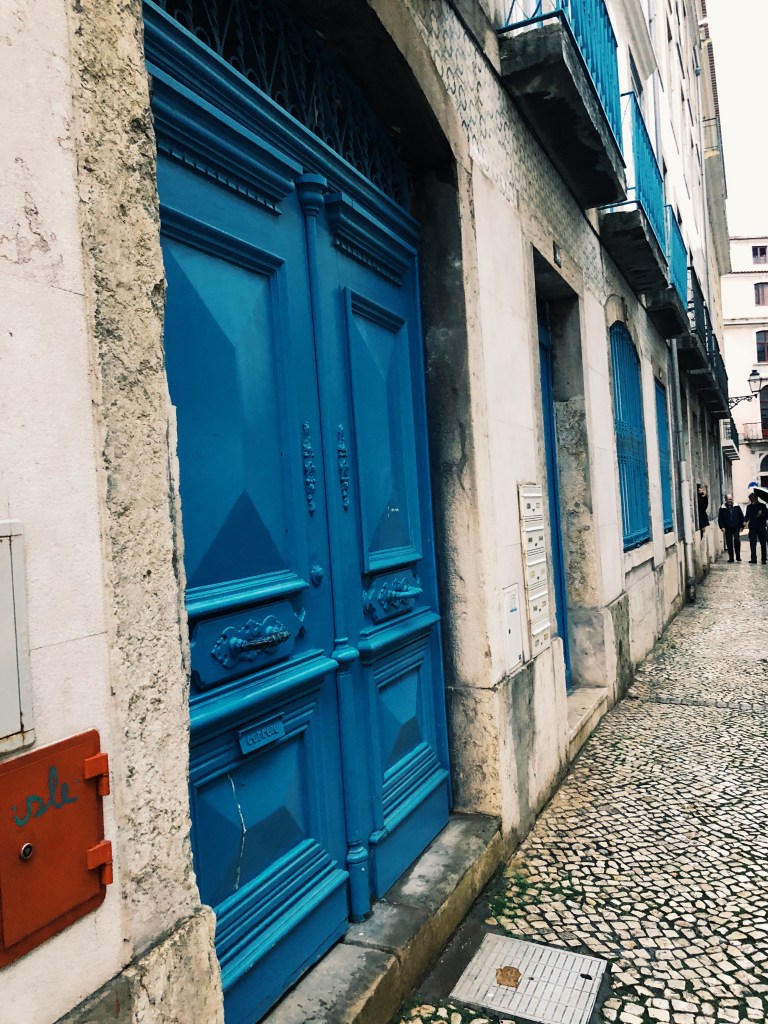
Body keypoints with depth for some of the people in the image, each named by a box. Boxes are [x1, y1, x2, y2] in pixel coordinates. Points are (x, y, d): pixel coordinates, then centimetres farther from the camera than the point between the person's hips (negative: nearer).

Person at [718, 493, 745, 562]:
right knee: (729, 543, 3)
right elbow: (720, 519, 4)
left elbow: (741, 517, 8)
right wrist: (722, 527, -7)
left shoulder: (737, 507, 5)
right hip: (727, 529, 1)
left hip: (736, 528, 0)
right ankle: (731, 557, 10)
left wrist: (741, 526, 2)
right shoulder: (722, 508, 3)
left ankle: (738, 556, 1)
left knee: (737, 541, -10)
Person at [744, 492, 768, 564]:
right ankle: (753, 559, -3)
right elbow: (747, 516, 9)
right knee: (752, 544, -5)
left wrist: (761, 515, -15)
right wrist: (745, 521, -9)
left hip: (761, 527, 0)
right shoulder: (749, 507, 7)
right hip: (752, 527, 1)